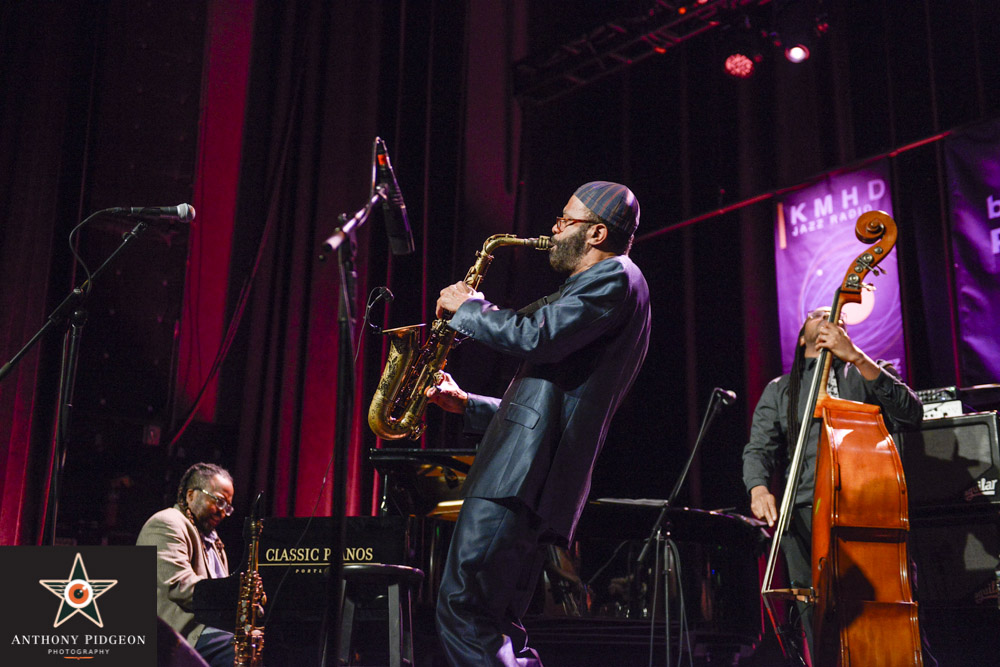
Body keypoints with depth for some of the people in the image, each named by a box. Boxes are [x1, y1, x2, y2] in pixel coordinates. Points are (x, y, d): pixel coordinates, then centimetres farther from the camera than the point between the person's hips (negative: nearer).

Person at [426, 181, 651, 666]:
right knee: (492, 626, 9)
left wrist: (468, 308, -2)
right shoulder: (601, 288, 30)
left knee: (464, 612, -15)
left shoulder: (615, 277, -2)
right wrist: (468, 405, 22)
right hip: (525, 484, 11)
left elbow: (537, 337, -18)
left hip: (519, 477, -11)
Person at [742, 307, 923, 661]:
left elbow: (911, 415, 0)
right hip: (807, 515, 1)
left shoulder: (869, 374, 20)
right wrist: (759, 487, -10)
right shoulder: (779, 390, 24)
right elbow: (759, 448, 13)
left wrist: (856, 357, -7)